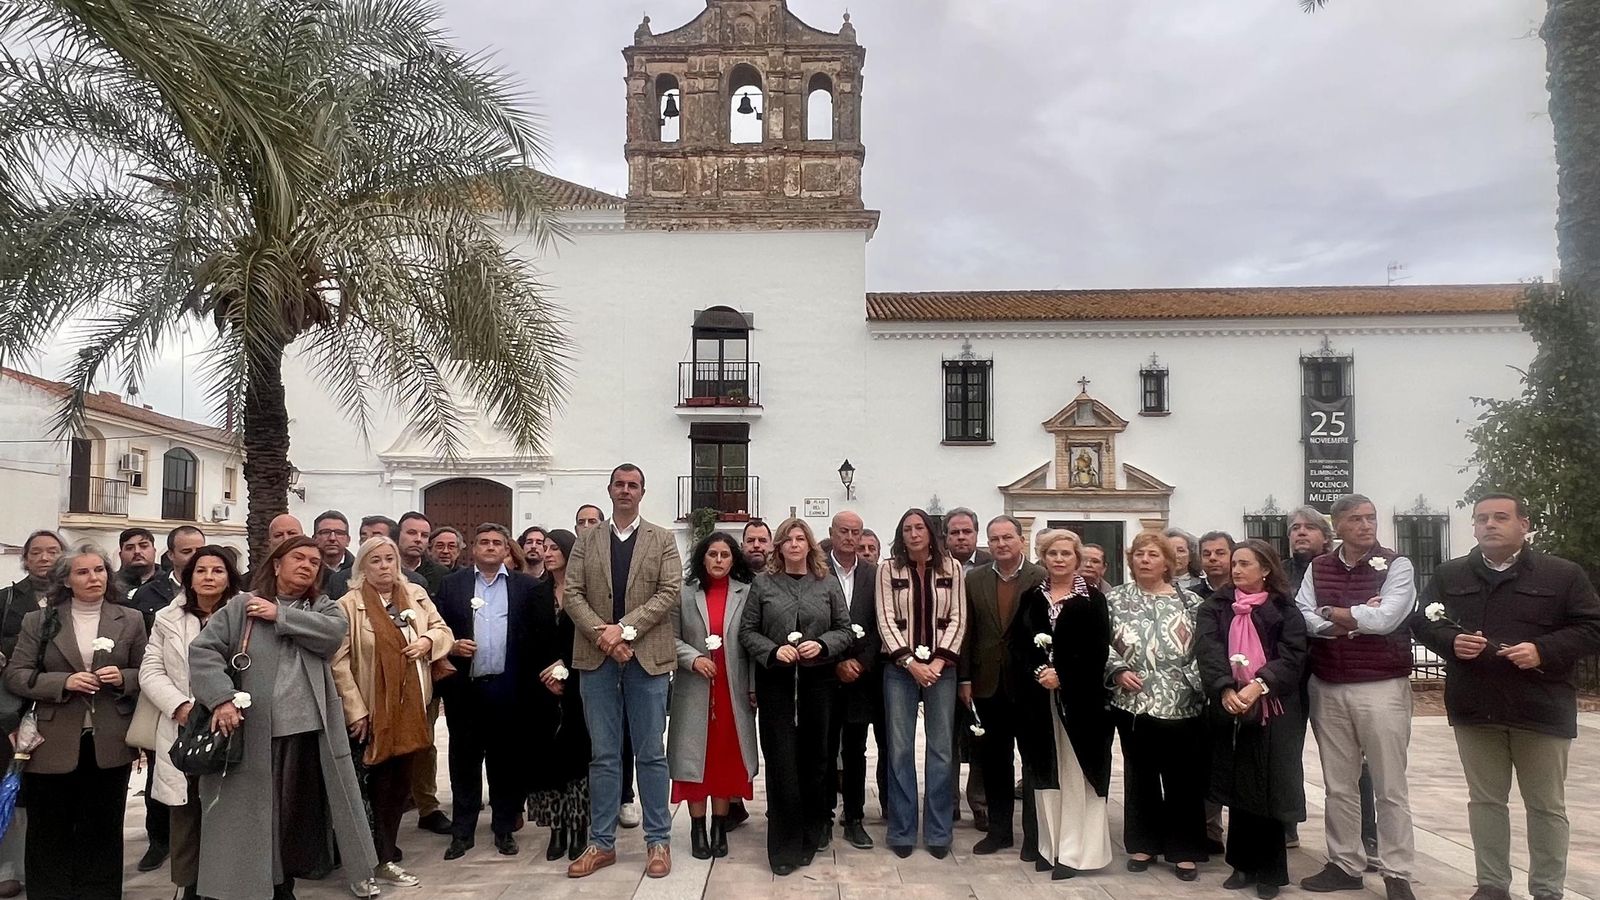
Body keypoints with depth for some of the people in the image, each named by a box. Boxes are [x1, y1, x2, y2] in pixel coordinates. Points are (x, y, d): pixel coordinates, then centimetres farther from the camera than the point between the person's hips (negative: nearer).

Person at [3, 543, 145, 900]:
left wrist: (123, 678, -13)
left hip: (109, 745, 0)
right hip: (54, 746, 0)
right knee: (50, 834, 10)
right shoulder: (39, 621, 4)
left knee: (102, 832, 10)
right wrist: (64, 682, -16)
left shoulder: (130, 620, 5)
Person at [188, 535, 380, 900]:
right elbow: (203, 649, -5)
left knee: (299, 809, 12)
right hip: (257, 731, -2)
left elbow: (335, 631, -10)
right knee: (255, 810, 3)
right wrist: (222, 698, -17)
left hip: (309, 728, 3)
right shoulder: (243, 605, 2)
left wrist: (280, 616, -11)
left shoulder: (321, 607, 11)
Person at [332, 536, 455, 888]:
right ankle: (375, 861, 17)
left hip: (409, 708, 5)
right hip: (371, 712, -5)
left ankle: (385, 859, 26)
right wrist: (355, 710, -16)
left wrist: (428, 640, -9)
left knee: (400, 784, 13)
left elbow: (444, 632, 14)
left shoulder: (416, 595, 6)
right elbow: (338, 662, -13)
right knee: (375, 786, 3)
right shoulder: (349, 604, -10)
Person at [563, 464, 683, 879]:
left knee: (651, 753, 4)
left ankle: (658, 841, 14)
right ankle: (602, 842, 17)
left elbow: (669, 593, -5)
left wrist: (625, 629, -15)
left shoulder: (663, 540, 6)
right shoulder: (586, 540, 11)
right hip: (596, 657, 2)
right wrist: (603, 635, -12)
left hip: (647, 655, -1)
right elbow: (573, 594, 3)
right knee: (603, 755, 8)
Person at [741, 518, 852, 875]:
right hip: (775, 681, -1)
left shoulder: (828, 583, 6)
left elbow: (845, 630, 7)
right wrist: (773, 651, -13)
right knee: (781, 761, -2)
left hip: (817, 681, 1)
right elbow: (747, 631, 3)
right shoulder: (763, 583, 4)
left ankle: (810, 839, 23)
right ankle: (784, 846, 8)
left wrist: (822, 644, -12)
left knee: (814, 758, 8)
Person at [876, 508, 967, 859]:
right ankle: (902, 831, 13)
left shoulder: (951, 568, 3)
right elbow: (886, 620, -4)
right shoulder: (888, 569, 1)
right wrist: (911, 663, -12)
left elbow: (957, 618, 0)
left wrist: (938, 662, -11)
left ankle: (938, 832, 15)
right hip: (900, 667, -1)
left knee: (941, 749, 4)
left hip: (941, 667, 1)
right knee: (900, 749, 2)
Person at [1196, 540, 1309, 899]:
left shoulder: (1284, 610, 2)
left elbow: (1292, 657, -10)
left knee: (1269, 790, 3)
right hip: (1230, 710, 2)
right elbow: (1208, 651, -8)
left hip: (1274, 712, -2)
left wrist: (1259, 685, -26)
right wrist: (1225, 690, -25)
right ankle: (1244, 864, 22)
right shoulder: (1215, 607, 6)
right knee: (1238, 789, 8)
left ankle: (1270, 870, 17)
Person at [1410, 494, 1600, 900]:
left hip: (1541, 709, -2)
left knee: (1546, 805, 9)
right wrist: (1451, 640, -13)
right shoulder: (1449, 575, 7)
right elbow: (1422, 620, 7)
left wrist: (1544, 650, -18)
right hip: (1474, 707, 2)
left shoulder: (1563, 575, 0)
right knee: (1485, 799, 11)